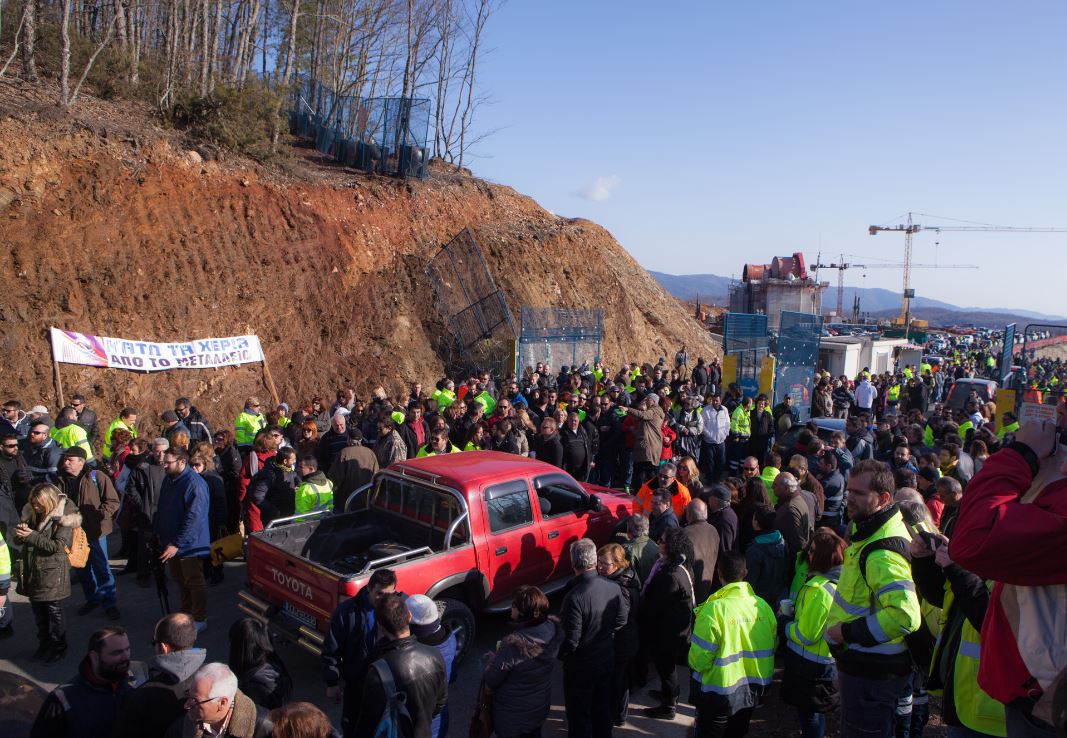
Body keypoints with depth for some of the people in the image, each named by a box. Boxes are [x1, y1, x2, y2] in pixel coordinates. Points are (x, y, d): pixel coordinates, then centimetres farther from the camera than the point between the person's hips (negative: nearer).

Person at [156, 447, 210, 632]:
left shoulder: (194, 483, -23)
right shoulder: (169, 480, 6)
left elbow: (194, 518, -26)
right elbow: (162, 509, 18)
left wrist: (177, 544, -26)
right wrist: (160, 533, 14)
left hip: (189, 544, -8)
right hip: (171, 542, 8)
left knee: (194, 583, 4)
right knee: (179, 580, 20)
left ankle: (199, 619, 16)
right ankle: (186, 613, 35)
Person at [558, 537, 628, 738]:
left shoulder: (574, 597, -31)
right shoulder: (613, 588, -14)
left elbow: (572, 641, -26)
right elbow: (622, 620, 1)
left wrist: (558, 654, -7)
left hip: (581, 666, -6)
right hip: (607, 659, 6)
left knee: (579, 714, 14)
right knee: (603, 706, 26)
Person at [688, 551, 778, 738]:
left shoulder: (713, 609, -26)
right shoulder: (763, 606, -9)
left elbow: (699, 659, -21)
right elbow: (772, 647, 3)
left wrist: (695, 664, 1)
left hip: (720, 691, -5)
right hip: (754, 689, 5)